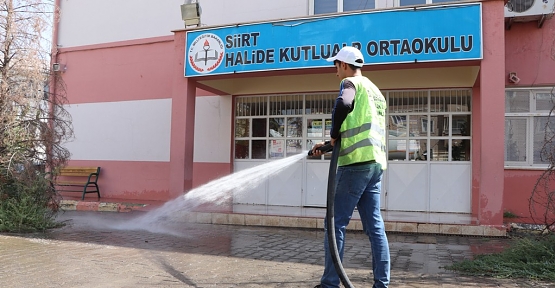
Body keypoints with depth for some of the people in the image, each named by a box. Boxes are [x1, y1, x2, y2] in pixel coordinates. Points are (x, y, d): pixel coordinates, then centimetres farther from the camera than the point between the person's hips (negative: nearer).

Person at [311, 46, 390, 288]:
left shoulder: (351, 83, -1)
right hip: (375, 162, 9)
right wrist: (329, 146, 28)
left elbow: (342, 105, -26)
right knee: (375, 225, 7)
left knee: (336, 222, -3)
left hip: (357, 162, -8)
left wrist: (334, 134, -10)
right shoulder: (375, 90, 26)